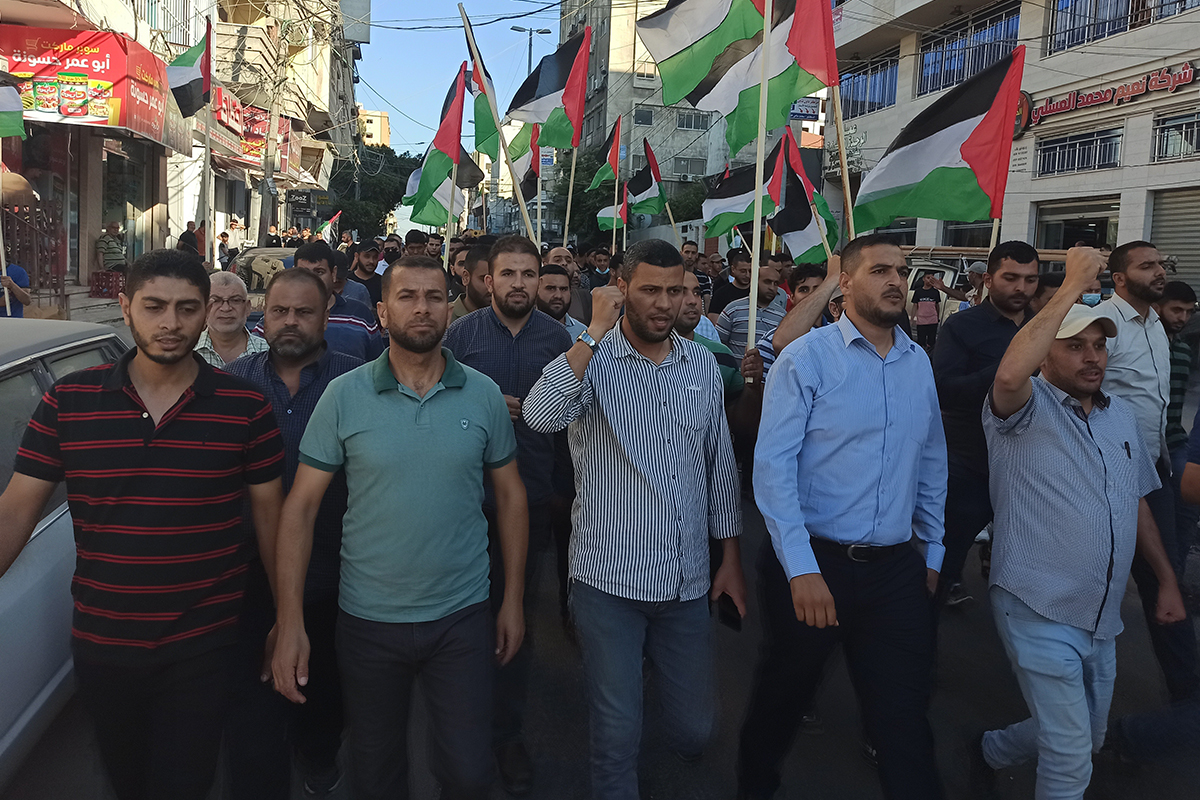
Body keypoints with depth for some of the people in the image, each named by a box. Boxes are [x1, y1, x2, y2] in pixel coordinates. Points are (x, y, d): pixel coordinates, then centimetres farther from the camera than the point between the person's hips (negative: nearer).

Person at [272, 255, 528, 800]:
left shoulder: (483, 394, -3)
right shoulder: (343, 395, -7)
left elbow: (510, 495, 5)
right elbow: (301, 507, -6)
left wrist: (513, 599, 3)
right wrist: (290, 623, -11)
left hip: (462, 617, 0)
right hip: (367, 618, 0)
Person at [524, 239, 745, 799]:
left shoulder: (701, 364, 6)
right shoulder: (593, 359, -8)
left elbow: (720, 465, 12)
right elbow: (541, 416, -30)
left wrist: (732, 557, 12)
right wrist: (597, 331, -23)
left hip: (687, 581, 4)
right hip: (609, 579, -4)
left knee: (694, 728, 15)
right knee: (617, 733, 4)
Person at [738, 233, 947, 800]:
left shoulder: (919, 363, 7)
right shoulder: (807, 358, -9)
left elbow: (932, 463, 15)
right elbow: (772, 465, -14)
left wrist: (933, 551, 15)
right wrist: (801, 568, -19)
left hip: (896, 569, 3)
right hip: (814, 563, -3)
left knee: (904, 712, 7)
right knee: (784, 695, 17)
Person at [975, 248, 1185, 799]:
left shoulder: (1121, 416, 10)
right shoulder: (1028, 410, -12)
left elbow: (1136, 502, 19)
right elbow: (1010, 375, -37)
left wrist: (1167, 581, 16)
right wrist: (1073, 286, -30)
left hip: (1102, 619, 8)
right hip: (1039, 614, -7)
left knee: (1087, 738, 22)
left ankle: (991, 751, 44)